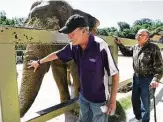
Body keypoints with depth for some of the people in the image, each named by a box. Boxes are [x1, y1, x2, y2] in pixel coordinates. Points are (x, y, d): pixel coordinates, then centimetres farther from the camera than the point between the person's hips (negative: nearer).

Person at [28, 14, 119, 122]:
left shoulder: (100, 46, -27)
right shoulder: (74, 46, -9)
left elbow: (115, 73, -21)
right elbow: (57, 54, 8)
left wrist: (113, 100, -17)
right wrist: (39, 62, 21)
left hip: (99, 98, -5)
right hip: (83, 95, 6)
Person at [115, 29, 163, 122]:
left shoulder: (153, 48, -16)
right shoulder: (135, 47, 3)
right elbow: (127, 52, 23)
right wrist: (120, 44, 9)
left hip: (147, 79, -7)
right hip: (136, 77, 7)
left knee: (145, 102, 8)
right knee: (135, 99, 21)